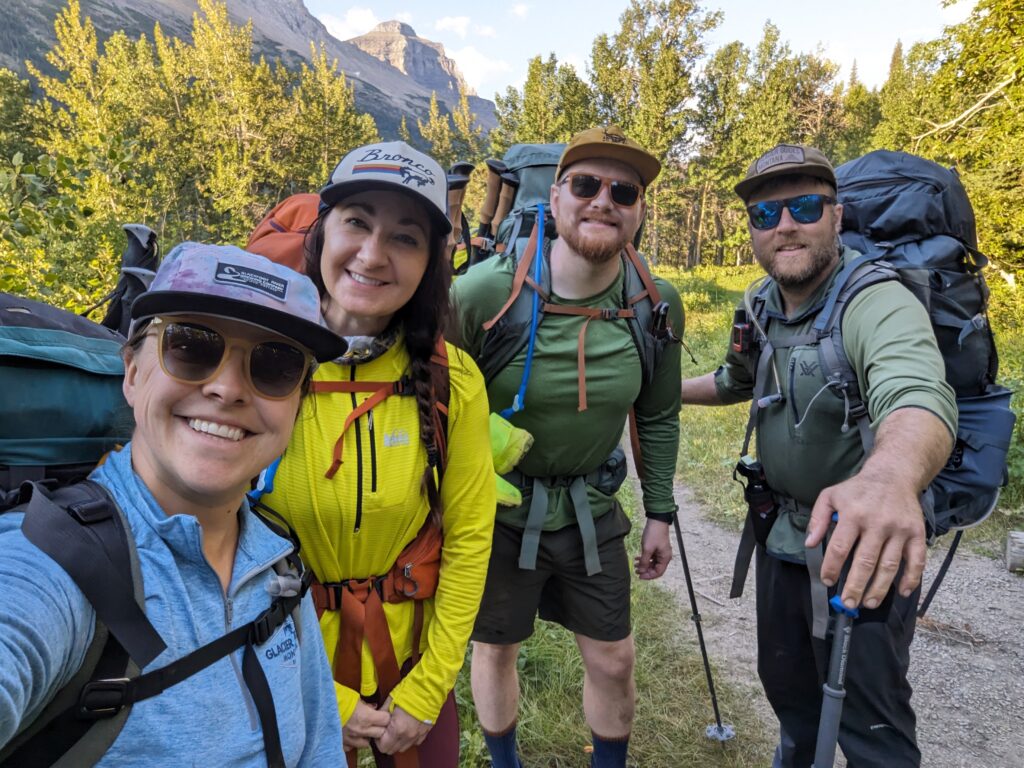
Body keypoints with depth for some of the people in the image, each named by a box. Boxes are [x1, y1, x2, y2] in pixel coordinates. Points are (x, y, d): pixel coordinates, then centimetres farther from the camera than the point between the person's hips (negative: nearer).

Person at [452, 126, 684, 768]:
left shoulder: (659, 304, -10)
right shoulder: (483, 292, -21)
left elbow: (658, 417, 4)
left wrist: (660, 514, 8)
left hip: (592, 510, 3)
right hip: (495, 508, -2)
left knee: (614, 659, 15)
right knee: (495, 650, 19)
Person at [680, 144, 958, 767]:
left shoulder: (876, 302, -24)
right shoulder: (761, 307, 0)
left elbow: (919, 397, -46)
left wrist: (890, 476, -66)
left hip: (864, 548, -7)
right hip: (782, 535, 7)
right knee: (786, 686, 26)